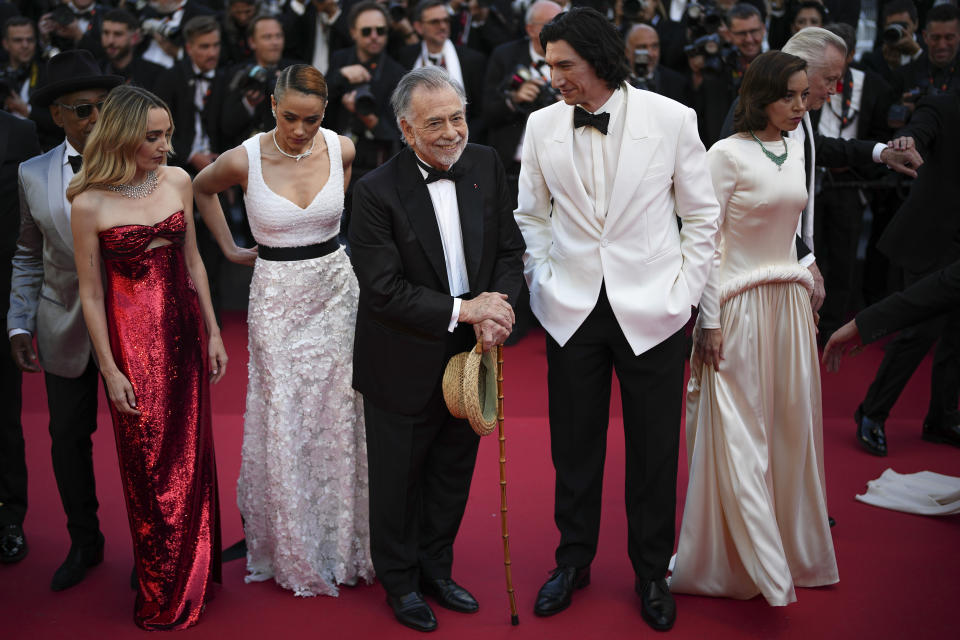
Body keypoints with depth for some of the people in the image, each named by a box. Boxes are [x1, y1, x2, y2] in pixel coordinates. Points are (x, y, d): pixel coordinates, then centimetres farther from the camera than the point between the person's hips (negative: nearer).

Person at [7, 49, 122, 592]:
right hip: (65, 331, 3)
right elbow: (29, 257, 9)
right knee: (68, 437, 12)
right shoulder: (34, 174, 1)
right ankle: (85, 543, 33)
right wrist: (20, 323, 3)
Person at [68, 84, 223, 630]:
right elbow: (91, 293, -8)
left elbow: (192, 261, 8)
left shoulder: (178, 180, 0)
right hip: (132, 337, -4)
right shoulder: (90, 203, -13)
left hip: (183, 328, 4)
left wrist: (213, 332, 9)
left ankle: (196, 574, 33)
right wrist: (110, 371, -8)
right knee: (149, 463, 7)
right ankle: (163, 596, 26)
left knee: (191, 452, 13)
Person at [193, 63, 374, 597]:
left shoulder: (343, 149, -6)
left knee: (338, 415, 7)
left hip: (336, 288, 2)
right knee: (283, 421, 3)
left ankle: (341, 542, 25)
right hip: (278, 297, -2)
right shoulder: (244, 160, -12)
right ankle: (293, 551, 21)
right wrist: (231, 248, 8)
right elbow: (202, 189, 10)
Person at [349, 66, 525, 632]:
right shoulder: (377, 192, -18)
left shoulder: (487, 166, -3)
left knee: (454, 473, 20)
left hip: (471, 354, 5)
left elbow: (510, 251, 0)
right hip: (405, 367, -5)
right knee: (399, 479, 13)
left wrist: (496, 313, -17)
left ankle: (436, 568, 42)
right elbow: (384, 290, -21)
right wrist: (462, 310, -23)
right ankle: (401, 580, 35)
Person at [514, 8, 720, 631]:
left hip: (652, 313, -2)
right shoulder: (543, 124, 0)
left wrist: (682, 293, -2)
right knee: (574, 445, 11)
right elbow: (531, 215, 13)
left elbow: (702, 216, 2)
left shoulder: (672, 119, -7)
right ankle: (574, 561, 33)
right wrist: (543, 282, 4)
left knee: (654, 451, 8)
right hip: (573, 311, 2)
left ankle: (652, 573, 29)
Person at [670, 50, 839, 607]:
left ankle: (793, 549, 27)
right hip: (739, 309, -7)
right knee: (738, 438, 0)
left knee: (791, 430, 12)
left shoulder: (795, 149, 9)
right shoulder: (727, 154, -12)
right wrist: (709, 322, -15)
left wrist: (807, 289, 17)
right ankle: (755, 566, 10)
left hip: (790, 306, 7)